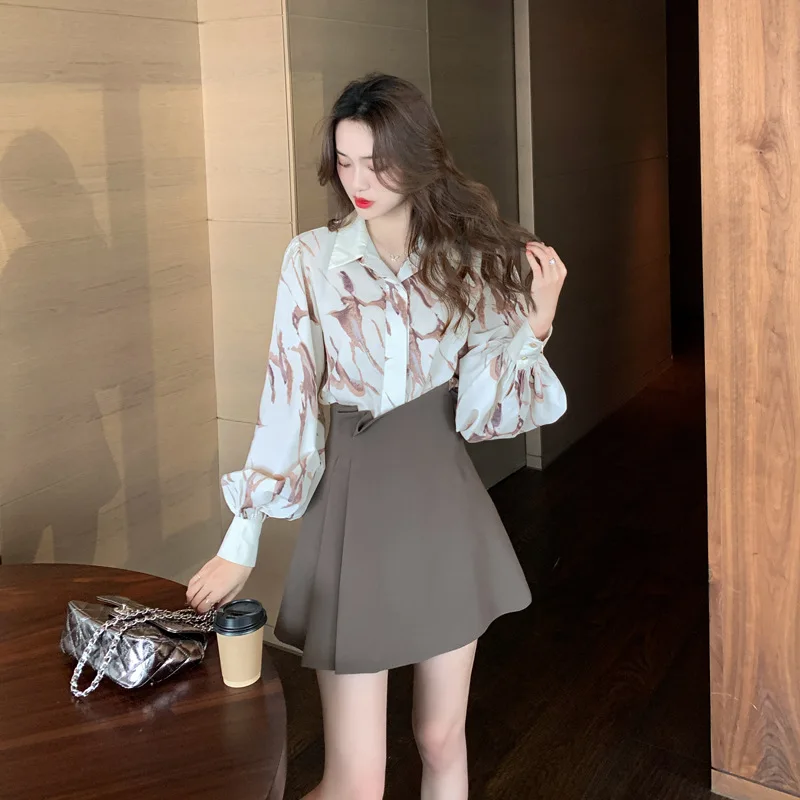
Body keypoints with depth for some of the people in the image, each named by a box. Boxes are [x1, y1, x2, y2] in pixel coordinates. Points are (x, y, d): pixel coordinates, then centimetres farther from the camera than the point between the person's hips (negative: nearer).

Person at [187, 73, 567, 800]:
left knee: (442, 740, 15)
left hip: (444, 502, 2)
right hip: (354, 502, -2)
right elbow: (287, 399, -4)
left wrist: (536, 319, -16)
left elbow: (480, 408, -2)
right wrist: (242, 542, -7)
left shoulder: (468, 259, 1)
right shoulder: (313, 258, -4)